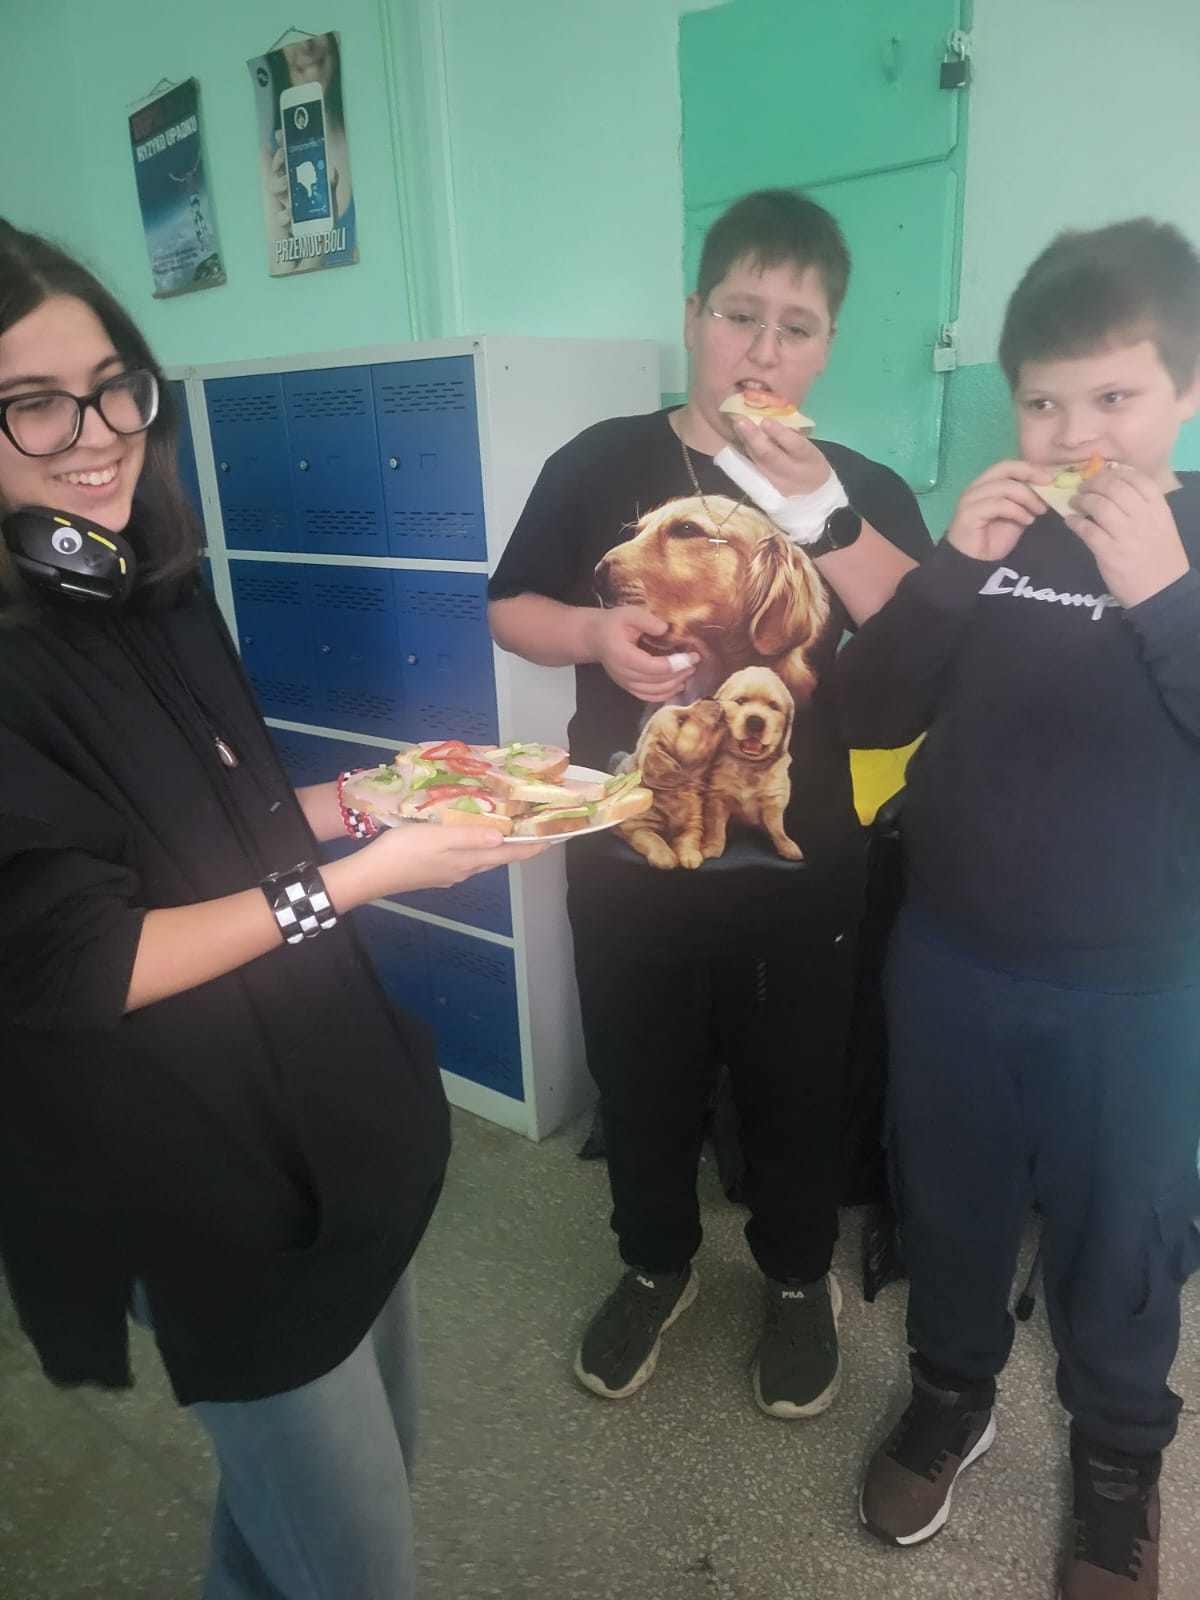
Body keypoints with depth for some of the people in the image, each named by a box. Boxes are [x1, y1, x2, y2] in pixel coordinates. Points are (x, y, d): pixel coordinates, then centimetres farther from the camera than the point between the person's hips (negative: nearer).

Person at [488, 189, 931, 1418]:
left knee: (794, 1102, 19)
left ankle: (799, 1280, 47)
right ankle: (655, 1265, 48)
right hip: (627, 867, 1)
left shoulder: (865, 491, -1)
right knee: (641, 1097, 20)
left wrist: (816, 507, -23)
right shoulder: (601, 463, -2)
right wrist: (596, 634, -16)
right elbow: (510, 610, 5)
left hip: (800, 879, 0)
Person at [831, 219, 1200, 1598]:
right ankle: (950, 1393, 47)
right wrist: (953, 570, -20)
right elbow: (866, 713, -7)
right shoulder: (993, 531, 0)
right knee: (949, 1202, 20)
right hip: (949, 958, 2)